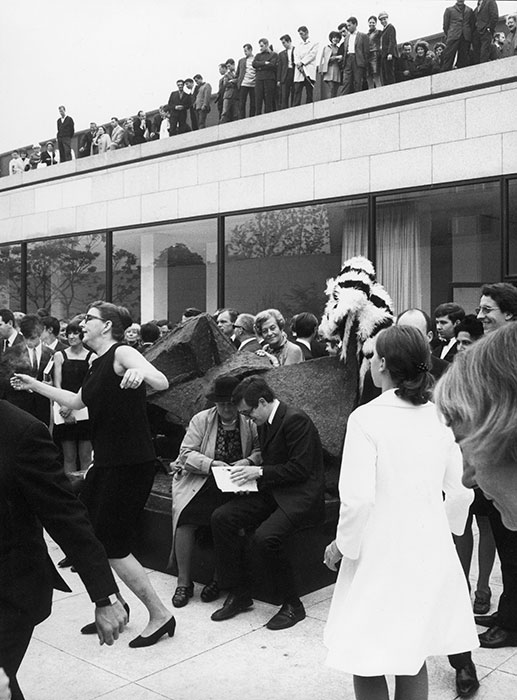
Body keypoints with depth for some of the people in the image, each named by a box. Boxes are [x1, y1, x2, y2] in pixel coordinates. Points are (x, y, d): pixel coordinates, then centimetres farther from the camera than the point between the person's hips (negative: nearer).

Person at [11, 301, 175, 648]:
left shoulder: (122, 353, -12)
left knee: (113, 545, -5)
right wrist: (36, 386, 30)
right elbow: (77, 401, 27)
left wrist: (140, 372, -49)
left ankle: (160, 616, 9)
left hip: (131, 464, -9)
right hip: (106, 462, 9)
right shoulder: (99, 364, 15)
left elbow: (162, 382, -28)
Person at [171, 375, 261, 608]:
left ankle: (218, 579, -8)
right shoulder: (201, 420, 2)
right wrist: (211, 464, -18)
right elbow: (186, 453, -3)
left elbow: (261, 450, 3)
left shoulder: (250, 423, 5)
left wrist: (247, 462, -18)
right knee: (185, 515, -25)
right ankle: (183, 582, -11)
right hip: (199, 481, 0)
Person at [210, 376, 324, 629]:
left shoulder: (296, 420, -16)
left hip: (299, 495, -9)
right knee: (221, 517, -9)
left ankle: (292, 605, -9)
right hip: (272, 492, 9)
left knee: (265, 536, -31)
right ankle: (239, 594, 2)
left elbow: (300, 469, -19)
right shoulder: (264, 424, 13)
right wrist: (249, 469, 1)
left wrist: (260, 472, -16)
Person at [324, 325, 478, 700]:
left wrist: (343, 546, -4)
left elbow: (358, 498, -20)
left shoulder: (367, 418, -16)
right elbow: (462, 490, 6)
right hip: (430, 552, 6)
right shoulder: (439, 416, 0)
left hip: (381, 555, -6)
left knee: (367, 663, 9)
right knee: (414, 657, 20)